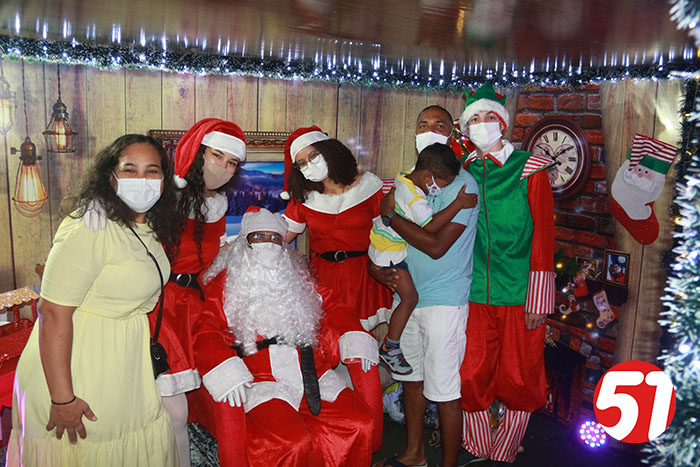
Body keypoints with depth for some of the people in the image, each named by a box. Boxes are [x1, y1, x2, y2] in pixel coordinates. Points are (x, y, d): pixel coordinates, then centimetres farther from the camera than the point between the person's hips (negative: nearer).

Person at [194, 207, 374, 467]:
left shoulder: (299, 277, 24)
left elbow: (332, 307, 21)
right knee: (292, 442, -27)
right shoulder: (226, 281, 11)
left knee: (359, 425, -14)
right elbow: (208, 330, 0)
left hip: (312, 370, 4)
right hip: (261, 379, -4)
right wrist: (225, 372, -16)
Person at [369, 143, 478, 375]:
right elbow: (431, 226, -36)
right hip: (390, 253, -10)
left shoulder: (404, 177, -3)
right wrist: (459, 203, -34)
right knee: (410, 297, -7)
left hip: (382, 241, 10)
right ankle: (389, 348, 6)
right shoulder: (415, 198, -31)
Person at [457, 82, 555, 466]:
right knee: (471, 375, 6)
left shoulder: (530, 169, -1)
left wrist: (538, 300, -8)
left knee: (518, 377, 6)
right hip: (474, 293, 3)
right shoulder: (463, 173, 8)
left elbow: (543, 235, -5)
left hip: (519, 294, -2)